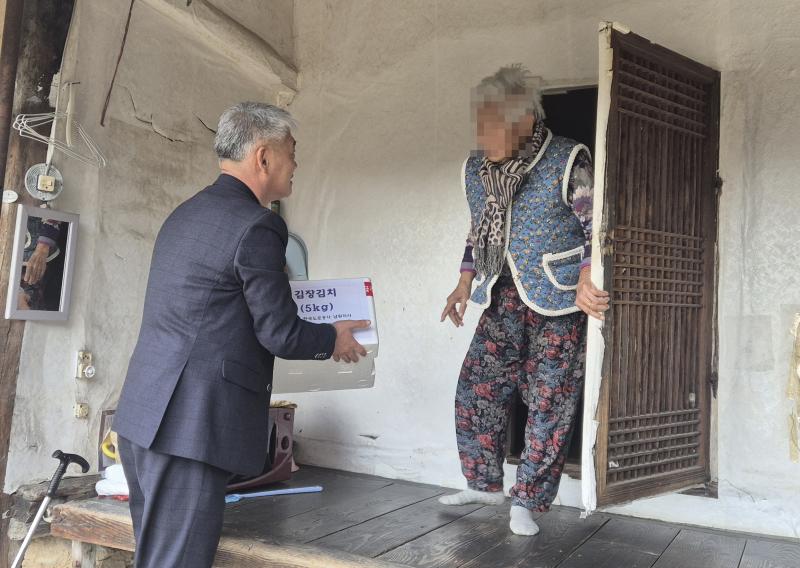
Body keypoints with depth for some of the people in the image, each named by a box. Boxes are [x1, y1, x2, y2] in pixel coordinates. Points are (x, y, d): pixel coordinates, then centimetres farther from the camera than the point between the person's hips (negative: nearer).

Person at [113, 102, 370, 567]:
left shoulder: (186, 214, 15)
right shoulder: (257, 226, -13)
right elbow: (280, 334, -12)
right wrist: (335, 338, 8)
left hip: (144, 414, 9)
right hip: (190, 425, -9)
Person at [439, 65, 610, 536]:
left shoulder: (567, 161, -12)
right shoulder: (476, 167, 6)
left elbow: (594, 225, -9)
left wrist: (587, 277, -23)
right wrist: (466, 283, 13)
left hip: (557, 300, -5)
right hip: (505, 297, 6)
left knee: (549, 400, -1)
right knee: (477, 387, 5)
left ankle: (528, 500, 14)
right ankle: (485, 484, 23)